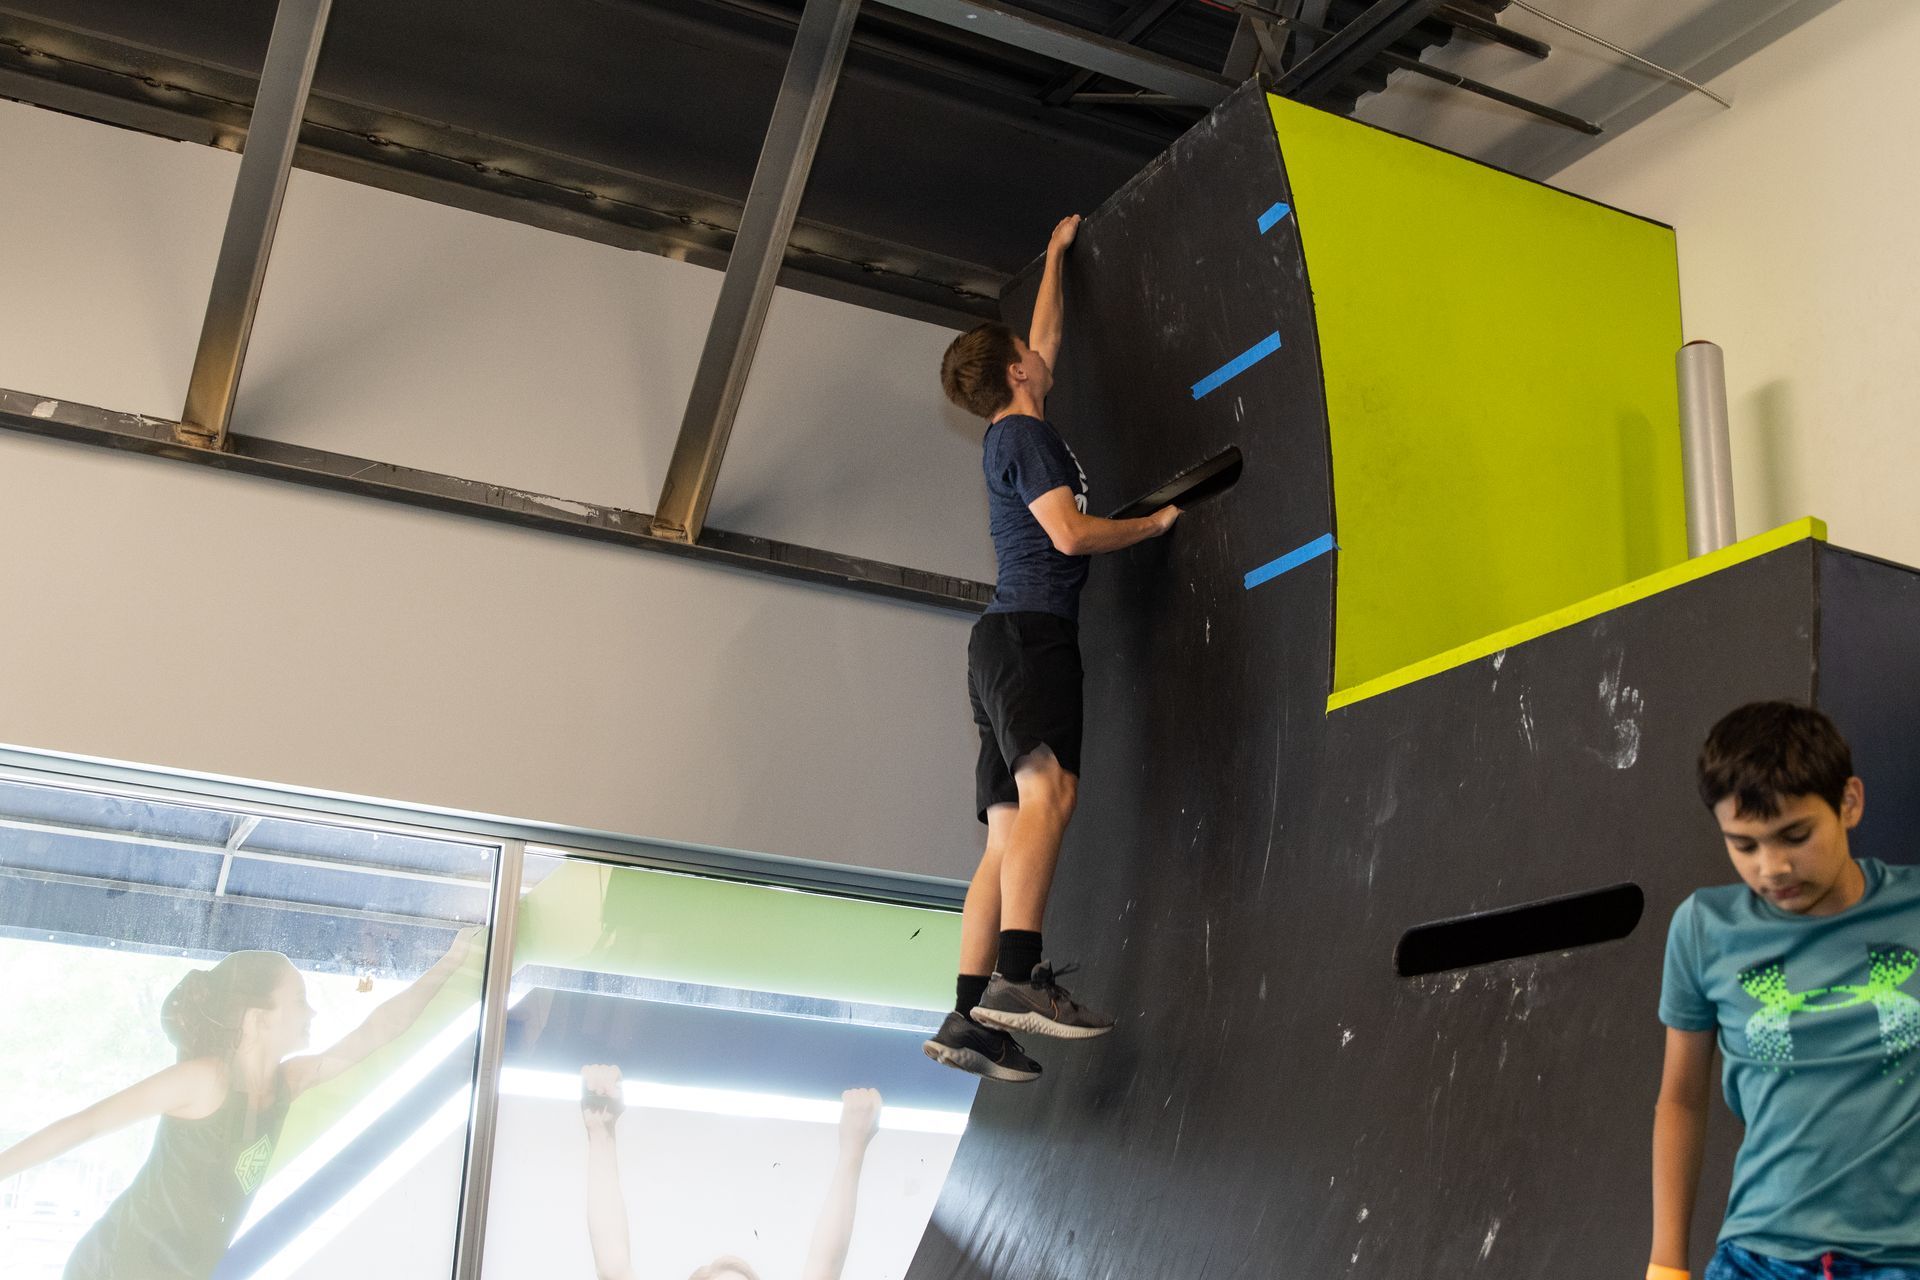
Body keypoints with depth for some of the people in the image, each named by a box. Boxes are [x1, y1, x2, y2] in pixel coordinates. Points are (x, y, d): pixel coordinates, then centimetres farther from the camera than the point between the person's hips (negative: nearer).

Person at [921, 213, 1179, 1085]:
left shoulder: (1011, 435, 28)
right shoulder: (1025, 433, 1)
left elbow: (1048, 337, 44)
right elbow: (1071, 532, -11)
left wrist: (1056, 256, 53)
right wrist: (1159, 521, 3)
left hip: (1009, 639, 9)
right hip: (1029, 629, -9)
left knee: (1008, 834, -2)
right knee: (1048, 789, -27)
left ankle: (969, 1016, -10)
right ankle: (1019, 975, -40)